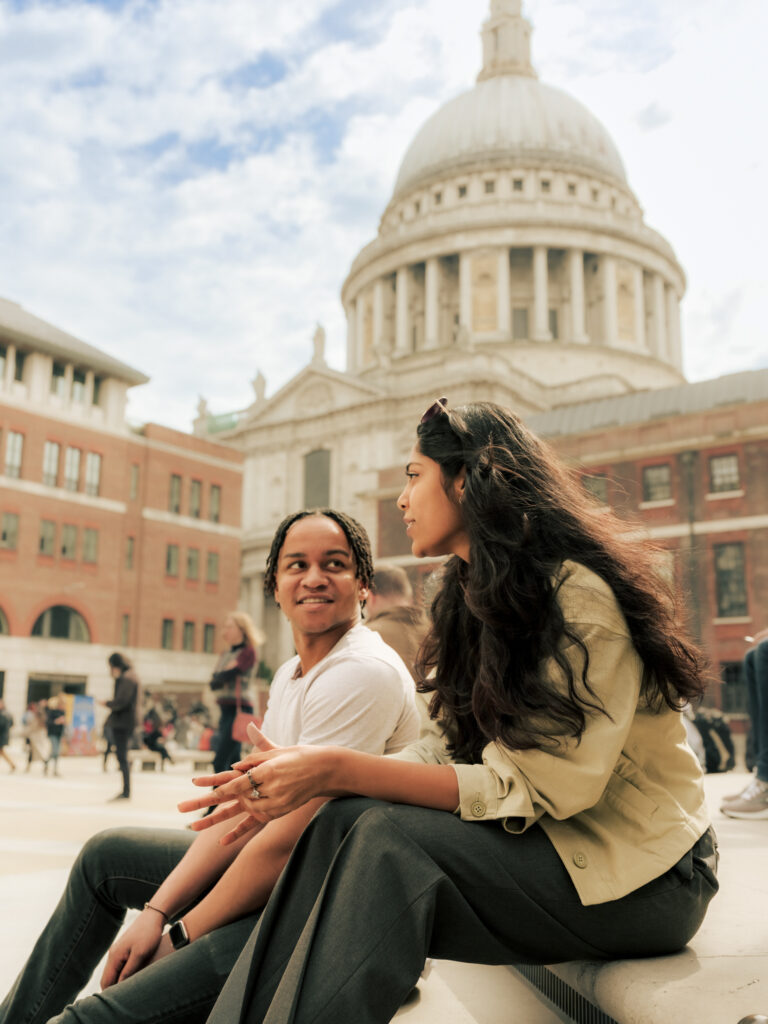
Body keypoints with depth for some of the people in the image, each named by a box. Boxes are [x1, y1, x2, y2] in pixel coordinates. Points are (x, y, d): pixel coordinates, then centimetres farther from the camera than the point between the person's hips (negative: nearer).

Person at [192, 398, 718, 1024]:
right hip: (551, 838, 7)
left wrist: (336, 770, -27)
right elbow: (442, 750, 2)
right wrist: (304, 781, -13)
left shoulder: (580, 594, -19)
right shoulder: (477, 599, 10)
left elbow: (522, 789, -24)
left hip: (641, 874, -7)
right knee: (344, 822, -17)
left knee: (391, 838, -28)